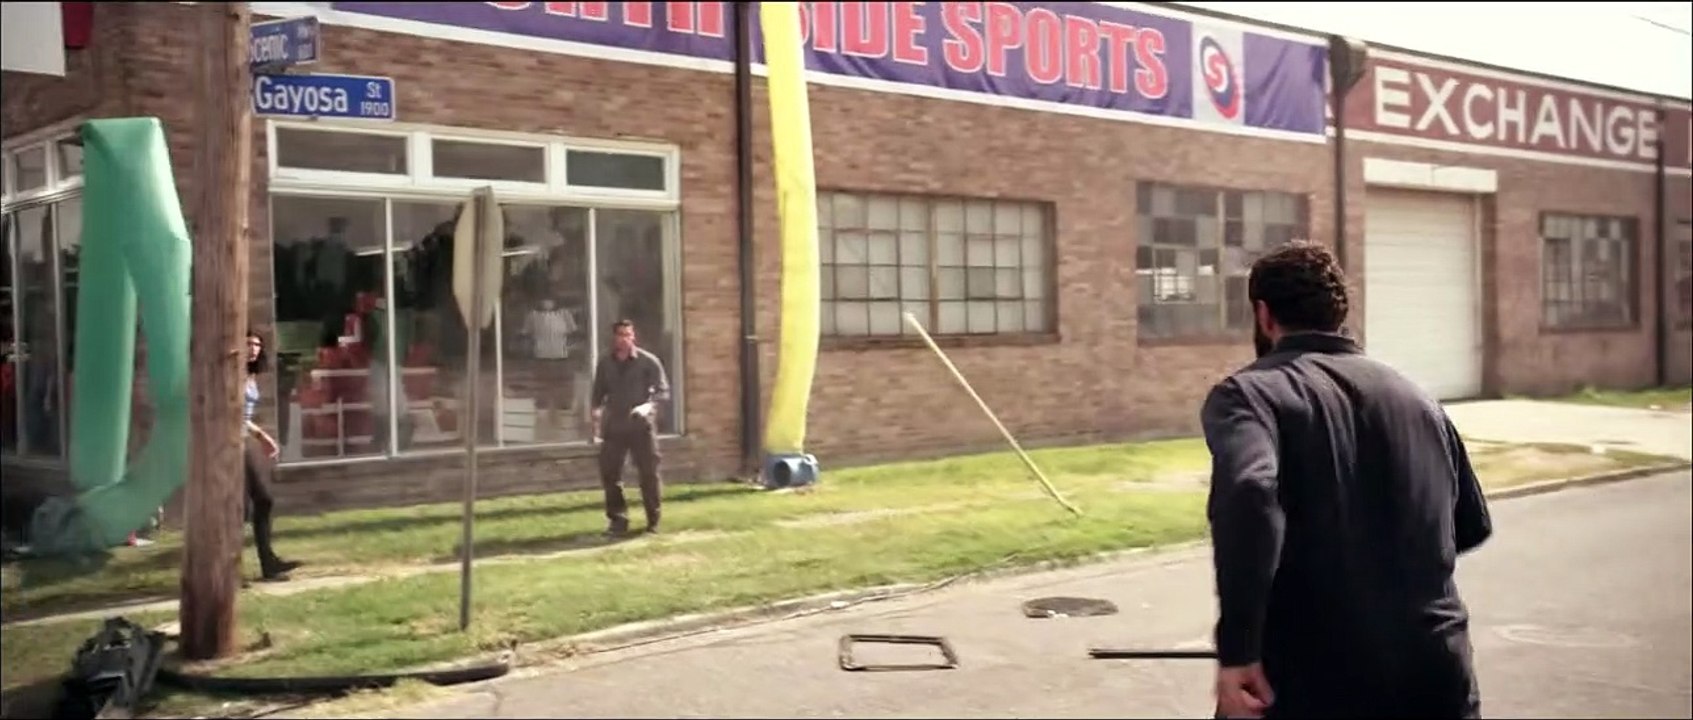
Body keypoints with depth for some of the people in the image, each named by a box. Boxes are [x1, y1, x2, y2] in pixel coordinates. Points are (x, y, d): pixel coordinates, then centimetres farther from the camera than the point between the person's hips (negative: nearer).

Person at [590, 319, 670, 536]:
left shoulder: (648, 361, -4)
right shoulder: (605, 364, 7)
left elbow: (663, 390, -7)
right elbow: (598, 393, 14)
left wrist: (649, 405, -25)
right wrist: (596, 414, -1)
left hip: (641, 425, -3)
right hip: (614, 426, 3)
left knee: (649, 473, 1)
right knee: (609, 473, 0)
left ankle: (653, 520, 14)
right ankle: (618, 519, 10)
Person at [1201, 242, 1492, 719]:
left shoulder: (1249, 392, -6)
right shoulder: (1416, 399, 13)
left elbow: (1248, 493, -27)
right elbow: (1472, 526, 24)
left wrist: (1236, 649, -25)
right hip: (1434, 679, 5)